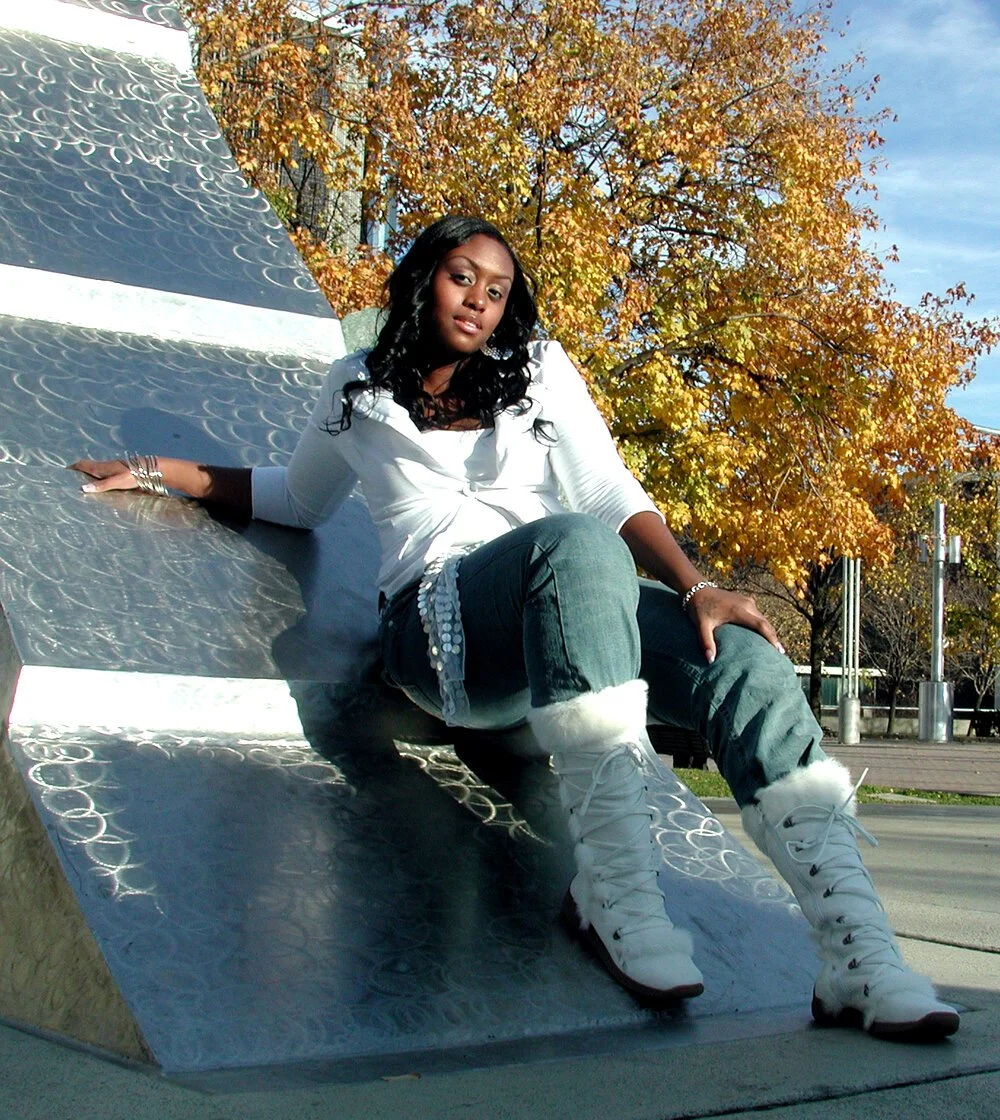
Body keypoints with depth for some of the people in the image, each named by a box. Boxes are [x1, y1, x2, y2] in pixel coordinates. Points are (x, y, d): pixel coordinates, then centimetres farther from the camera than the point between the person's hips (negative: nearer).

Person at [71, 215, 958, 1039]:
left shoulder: (540, 370, 22)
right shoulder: (358, 390, 21)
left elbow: (614, 495, 9)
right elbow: (298, 501, 37)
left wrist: (696, 589, -8)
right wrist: (164, 473, 28)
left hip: (570, 613, 3)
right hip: (440, 622, -3)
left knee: (741, 657, -28)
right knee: (577, 543, -37)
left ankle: (860, 957, -36)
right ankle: (614, 879, -43)